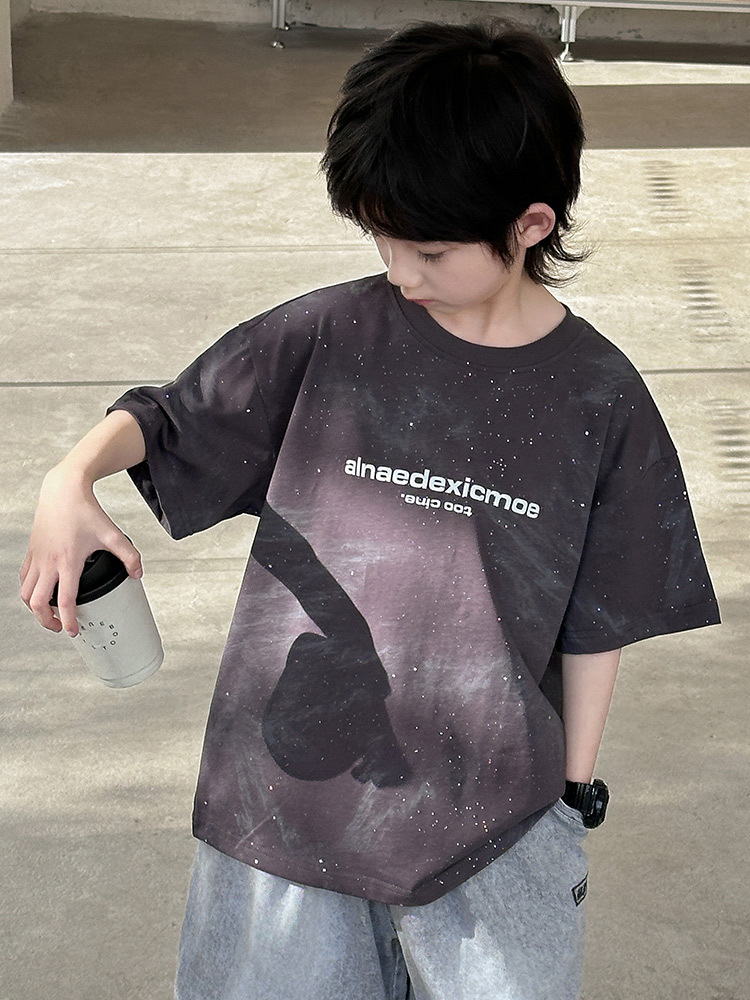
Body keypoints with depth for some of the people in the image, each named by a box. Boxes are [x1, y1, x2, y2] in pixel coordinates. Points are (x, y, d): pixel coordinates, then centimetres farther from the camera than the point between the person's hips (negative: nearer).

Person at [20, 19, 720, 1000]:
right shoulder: (329, 334, -6)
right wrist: (72, 479, -20)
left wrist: (574, 795, 6)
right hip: (288, 778, 1)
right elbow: (162, 418, 1)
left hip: (490, 807, 0)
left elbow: (596, 624, 2)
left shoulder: (599, 398, -5)